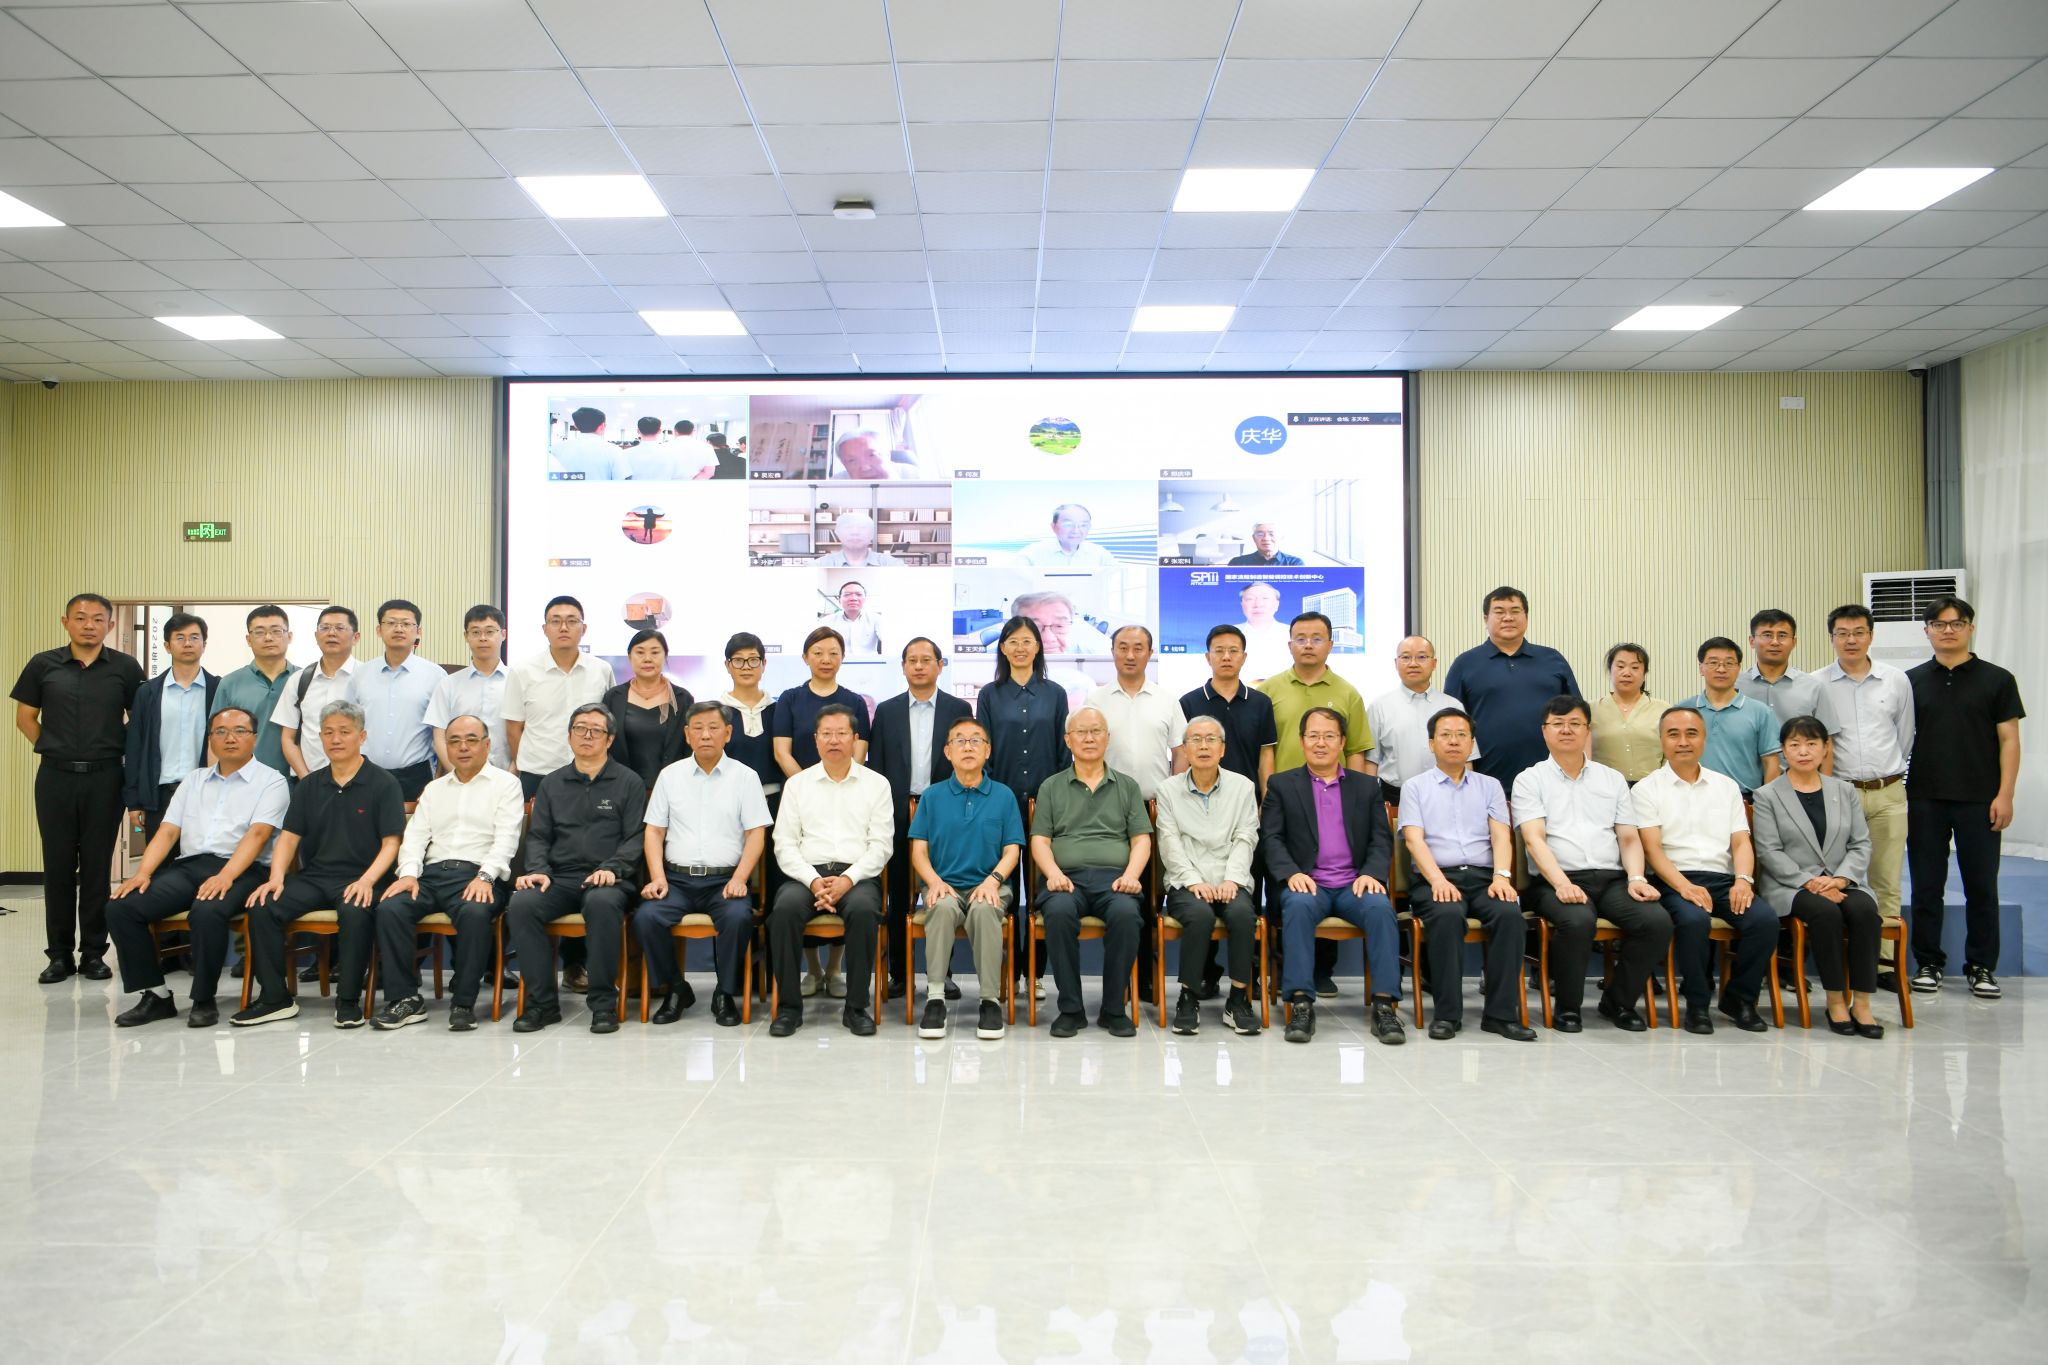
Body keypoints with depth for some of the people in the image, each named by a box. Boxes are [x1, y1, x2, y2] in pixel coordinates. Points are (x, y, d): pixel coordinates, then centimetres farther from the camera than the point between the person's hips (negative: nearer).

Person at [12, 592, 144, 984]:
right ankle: (59, 954, 14)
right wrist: (52, 749, 3)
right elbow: (25, 717, 11)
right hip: (55, 777, 1)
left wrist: (119, 751, 2)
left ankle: (94, 953, 12)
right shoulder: (43, 666, 3)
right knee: (58, 865, 6)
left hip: (105, 777, -1)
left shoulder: (125, 668, 1)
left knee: (97, 866, 4)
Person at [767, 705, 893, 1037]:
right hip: (806, 874, 1)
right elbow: (785, 844, 7)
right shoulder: (797, 783, 15)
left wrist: (847, 880, -12)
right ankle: (789, 1006, -19)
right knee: (785, 909, -31)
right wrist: (814, 882, -10)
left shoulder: (876, 784, 11)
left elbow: (880, 845, 4)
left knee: (863, 910, -35)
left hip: (857, 876, -1)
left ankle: (857, 1007, -21)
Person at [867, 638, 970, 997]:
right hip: (898, 815, 1)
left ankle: (943, 973, 11)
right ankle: (898, 973, 12)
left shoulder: (958, 709, 5)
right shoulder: (887, 711, 9)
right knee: (899, 897, 5)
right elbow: (875, 765, 7)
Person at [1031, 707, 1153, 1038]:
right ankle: (1070, 1009, -21)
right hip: (1067, 878, 0)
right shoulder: (1052, 787, 19)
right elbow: (1040, 840, 10)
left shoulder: (1127, 786, 20)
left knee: (1126, 913, -34)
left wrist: (1131, 874, -7)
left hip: (1113, 878, 0)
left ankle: (1114, 1009, -19)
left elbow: (1141, 839, 12)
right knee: (1059, 912, -35)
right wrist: (1053, 873, -10)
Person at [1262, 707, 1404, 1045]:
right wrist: (1292, 873, -15)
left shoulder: (1367, 785, 17)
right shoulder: (1281, 785, 12)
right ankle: (1302, 1004, -35)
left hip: (1354, 885, 2)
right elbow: (1271, 838, 3)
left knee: (1380, 908, -30)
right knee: (1298, 906, -35)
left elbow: (1381, 839, 11)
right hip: (1307, 884, -1)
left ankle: (1385, 1004, -29)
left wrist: (1371, 873, -9)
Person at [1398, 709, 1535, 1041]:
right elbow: (1414, 839, -1)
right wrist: (1438, 880, -18)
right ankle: (1446, 1013, -26)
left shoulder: (1490, 786, 20)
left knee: (1509, 913, -30)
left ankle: (1501, 1012, -24)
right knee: (1447, 915, -35)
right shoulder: (1415, 787, 13)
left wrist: (1502, 876, -13)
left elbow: (1501, 836, 7)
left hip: (1483, 877, 2)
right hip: (1437, 879, -2)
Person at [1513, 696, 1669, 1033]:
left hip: (1612, 878, 4)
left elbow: (1629, 838, 15)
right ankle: (1566, 1007, -11)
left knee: (1657, 921, -24)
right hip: (1556, 881, -4)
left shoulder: (1612, 779, 21)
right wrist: (1562, 883, -21)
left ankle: (1618, 1002, -1)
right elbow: (1534, 839, -5)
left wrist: (1636, 878, -5)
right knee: (1578, 921, -36)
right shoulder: (1530, 780, 8)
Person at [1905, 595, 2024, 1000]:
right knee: (1926, 886, 6)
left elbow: (2009, 740, 0)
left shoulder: (1997, 680, 3)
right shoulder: (1912, 680, 7)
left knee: (1981, 887, 4)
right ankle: (1929, 963, 16)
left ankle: (1981, 967, 15)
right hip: (1924, 799, 1)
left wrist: (2004, 794, -9)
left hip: (1979, 800, -1)